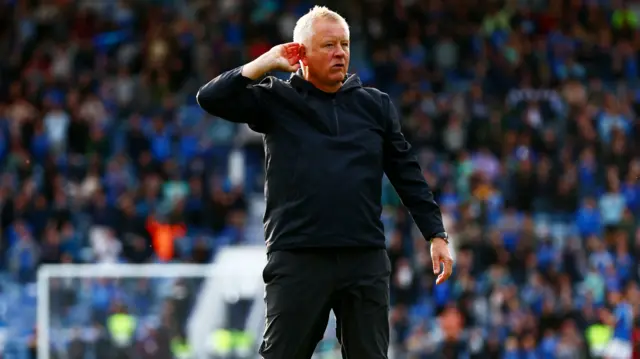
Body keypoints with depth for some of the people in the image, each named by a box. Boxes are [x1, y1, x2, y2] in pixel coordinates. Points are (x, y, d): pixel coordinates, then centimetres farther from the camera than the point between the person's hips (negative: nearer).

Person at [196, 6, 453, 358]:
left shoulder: (375, 105, 11)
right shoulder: (276, 100, 5)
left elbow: (407, 174, 12)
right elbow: (211, 98, -6)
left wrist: (436, 235, 7)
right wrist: (267, 63, -5)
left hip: (366, 260, 2)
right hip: (298, 259, -2)